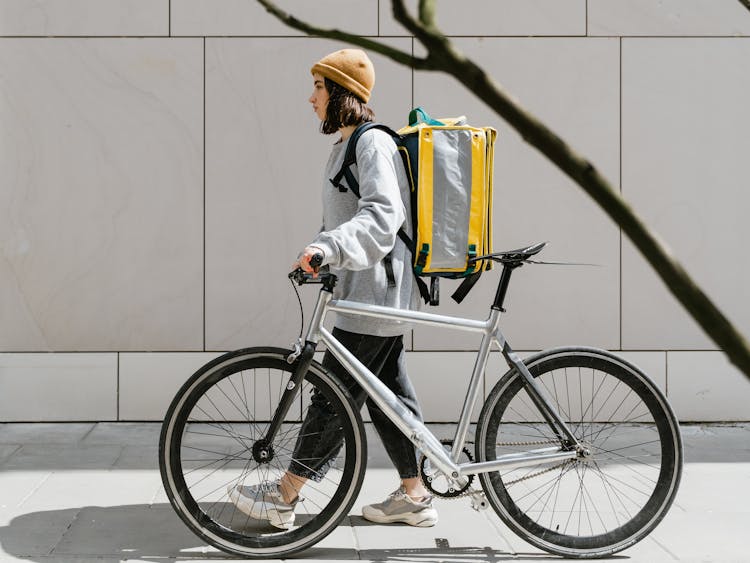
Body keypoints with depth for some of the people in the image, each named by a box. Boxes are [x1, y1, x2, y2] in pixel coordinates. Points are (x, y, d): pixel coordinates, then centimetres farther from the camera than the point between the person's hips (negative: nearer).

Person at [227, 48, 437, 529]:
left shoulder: (374, 143, -15)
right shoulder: (349, 145, 17)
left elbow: (383, 215, -29)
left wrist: (329, 248, -41)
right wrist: (320, 251, 18)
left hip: (374, 292, -11)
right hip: (372, 290, 11)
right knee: (389, 394, 13)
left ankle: (284, 498, 2)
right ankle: (414, 497, 20)